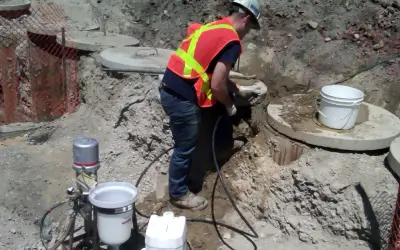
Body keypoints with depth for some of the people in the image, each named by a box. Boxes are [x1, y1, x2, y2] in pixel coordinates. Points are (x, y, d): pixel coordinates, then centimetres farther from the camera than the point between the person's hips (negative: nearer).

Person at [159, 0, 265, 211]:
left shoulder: (213, 27, 16)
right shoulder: (232, 42, -13)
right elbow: (217, 85, -16)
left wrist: (238, 89, 32)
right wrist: (229, 106, 3)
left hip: (170, 91, 9)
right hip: (181, 99, -9)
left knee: (185, 145, 23)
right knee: (185, 148, 9)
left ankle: (180, 184, 40)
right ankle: (179, 194, 26)